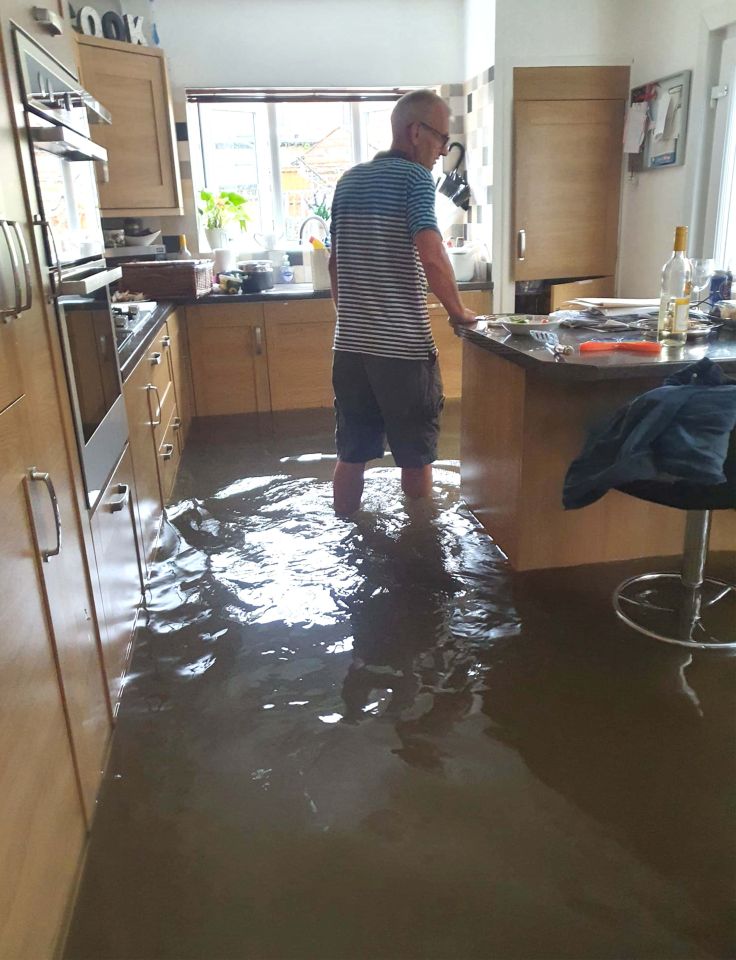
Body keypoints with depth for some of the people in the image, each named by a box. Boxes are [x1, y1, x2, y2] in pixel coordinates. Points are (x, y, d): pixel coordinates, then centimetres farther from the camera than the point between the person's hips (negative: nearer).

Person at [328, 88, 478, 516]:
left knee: (352, 456, 13)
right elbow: (432, 259, -21)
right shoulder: (415, 177, -8)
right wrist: (459, 312, -6)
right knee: (416, 460, 8)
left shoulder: (348, 181, 13)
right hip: (403, 346, -6)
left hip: (350, 343, 7)